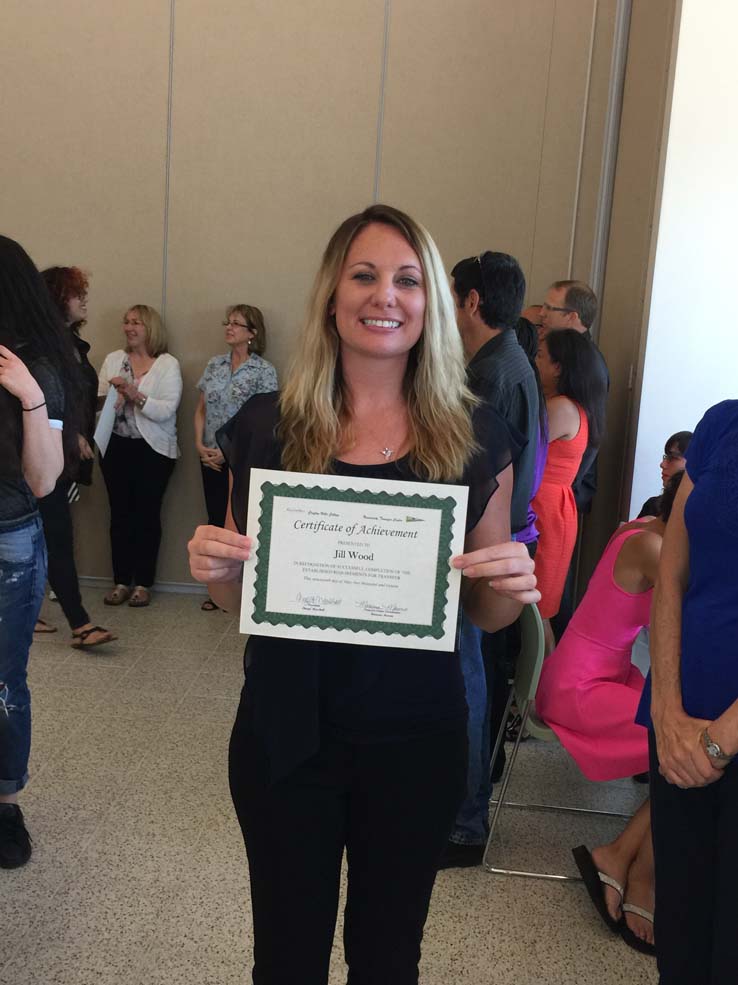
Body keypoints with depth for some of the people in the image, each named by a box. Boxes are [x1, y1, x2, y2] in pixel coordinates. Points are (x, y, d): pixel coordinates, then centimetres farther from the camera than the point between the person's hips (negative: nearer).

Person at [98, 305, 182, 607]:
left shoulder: (168, 364, -3)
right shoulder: (113, 359, 8)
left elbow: (167, 410, -14)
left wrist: (136, 395, -24)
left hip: (153, 449, -3)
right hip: (116, 446, 3)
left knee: (147, 514, 4)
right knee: (120, 514, 7)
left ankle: (143, 583, 14)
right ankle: (121, 581, 18)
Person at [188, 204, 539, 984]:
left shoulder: (475, 436, -5)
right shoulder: (267, 427, -5)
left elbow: (485, 613, 3)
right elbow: (240, 597, 5)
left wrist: (513, 585, -18)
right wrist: (215, 567, -17)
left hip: (417, 736, 1)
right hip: (287, 732, 0)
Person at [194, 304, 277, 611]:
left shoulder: (263, 370, -7)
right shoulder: (214, 365, 9)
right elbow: (201, 410, 12)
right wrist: (200, 444, -2)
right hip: (212, 459, 5)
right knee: (216, 520, 8)